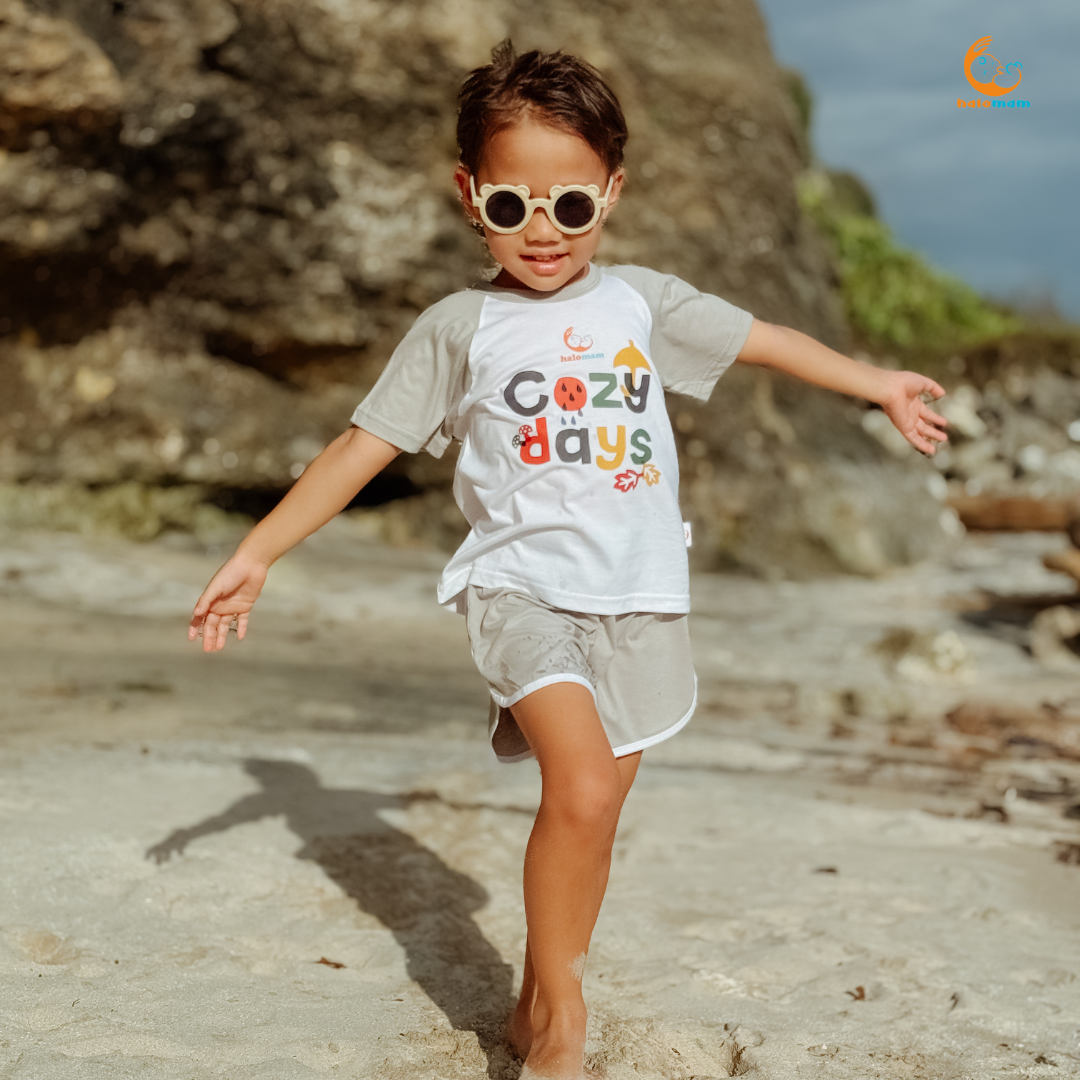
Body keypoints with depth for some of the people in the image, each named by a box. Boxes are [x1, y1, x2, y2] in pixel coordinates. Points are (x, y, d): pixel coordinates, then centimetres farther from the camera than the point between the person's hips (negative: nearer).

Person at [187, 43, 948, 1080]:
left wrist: (881, 385, 27)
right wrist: (255, 554, -3)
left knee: (591, 809, 9)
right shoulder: (458, 328, -1)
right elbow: (363, 445, 1)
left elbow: (760, 339, 19)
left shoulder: (640, 301, 7)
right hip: (523, 590, -3)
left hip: (638, 598, 4)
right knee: (582, 791, -23)